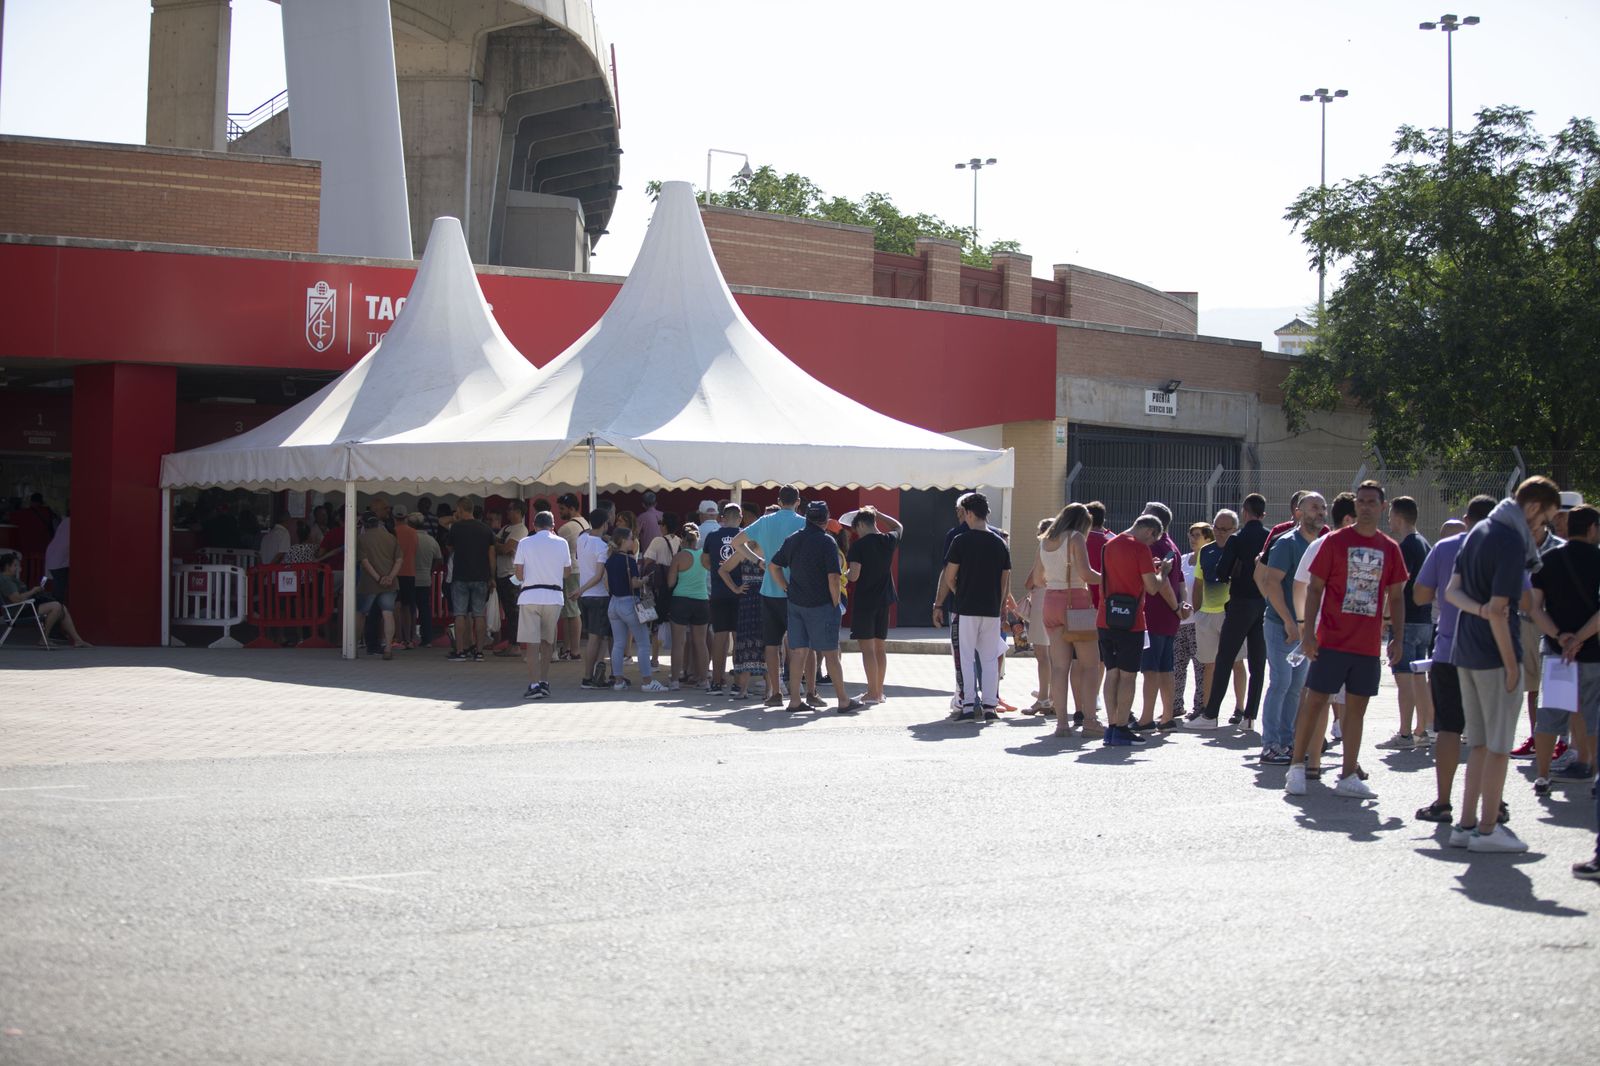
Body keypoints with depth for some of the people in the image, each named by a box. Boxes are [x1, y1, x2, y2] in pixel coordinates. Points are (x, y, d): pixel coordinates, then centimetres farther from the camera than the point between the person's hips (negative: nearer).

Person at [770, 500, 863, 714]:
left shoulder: (792, 539, 7)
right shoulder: (827, 542, -12)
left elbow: (773, 566, 11)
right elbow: (833, 577, -17)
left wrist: (787, 589, 13)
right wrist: (836, 603, -6)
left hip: (795, 604, 5)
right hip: (821, 606, -5)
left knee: (798, 652, 9)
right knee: (830, 653, 0)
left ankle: (794, 700, 9)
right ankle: (844, 701, 5)